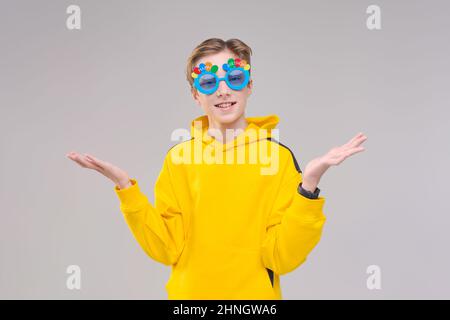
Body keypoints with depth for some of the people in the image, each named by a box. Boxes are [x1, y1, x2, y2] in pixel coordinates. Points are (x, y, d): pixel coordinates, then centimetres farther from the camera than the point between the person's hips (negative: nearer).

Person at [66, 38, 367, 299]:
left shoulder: (279, 156, -9)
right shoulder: (179, 157, -2)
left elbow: (281, 257, -14)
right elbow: (167, 248, -7)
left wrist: (309, 182, -23)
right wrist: (126, 186, -14)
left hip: (254, 293, -2)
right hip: (190, 291, 2)